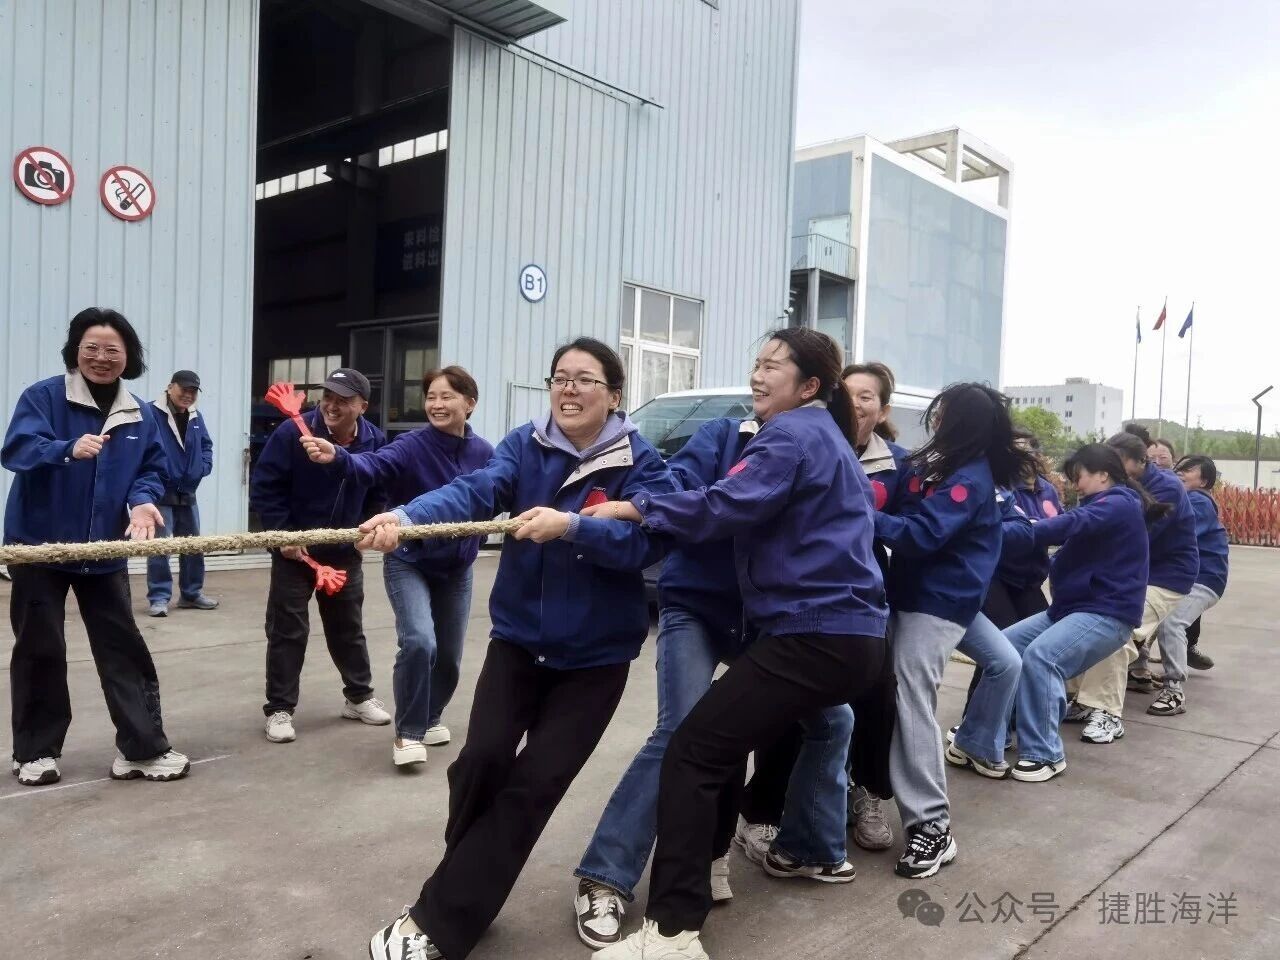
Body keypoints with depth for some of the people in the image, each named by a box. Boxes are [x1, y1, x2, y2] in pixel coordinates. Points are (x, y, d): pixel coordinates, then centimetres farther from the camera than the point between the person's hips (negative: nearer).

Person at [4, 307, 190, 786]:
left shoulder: (141, 415, 6)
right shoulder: (43, 396, -8)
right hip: (39, 545, -3)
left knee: (123, 646, 4)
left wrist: (143, 500, -15)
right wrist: (68, 450, -40)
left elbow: (153, 469, 7)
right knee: (40, 648, 6)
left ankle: (142, 746, 10)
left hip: (104, 549, 4)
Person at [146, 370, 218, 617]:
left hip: (187, 494, 7)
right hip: (160, 494, -7)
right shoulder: (152, 413, -13)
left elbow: (206, 444, 21)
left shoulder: (195, 416, 11)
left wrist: (204, 465, 4)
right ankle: (159, 597, 3)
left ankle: (191, 594, 26)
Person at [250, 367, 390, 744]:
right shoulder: (292, 433, -20)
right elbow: (263, 487, -15)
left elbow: (377, 494, 6)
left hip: (345, 552, 4)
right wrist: (284, 535, -16)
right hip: (294, 549, -3)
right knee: (287, 631, 1)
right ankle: (279, 709, 13)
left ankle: (359, 696, 30)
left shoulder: (375, 441, -8)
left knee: (348, 627, 15)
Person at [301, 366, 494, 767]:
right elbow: (373, 465, -36)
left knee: (449, 656, 12)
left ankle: (430, 718, 40)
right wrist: (338, 456, -56)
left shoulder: (482, 452, -6)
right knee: (419, 642, -22)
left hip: (457, 569, 4)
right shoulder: (412, 445, -17)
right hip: (409, 563, -4)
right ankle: (408, 733, -3)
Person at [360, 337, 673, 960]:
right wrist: (405, 517, -39)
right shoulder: (525, 446, -2)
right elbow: (474, 490, -20)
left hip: (594, 656, -2)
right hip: (517, 638, 2)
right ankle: (465, 890, 17)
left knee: (534, 785, -5)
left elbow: (649, 540, -23)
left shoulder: (640, 462, -10)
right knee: (483, 760, -11)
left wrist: (570, 526, -36)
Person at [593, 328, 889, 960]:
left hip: (815, 634, -10)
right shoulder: (826, 438, 22)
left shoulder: (792, 434, -8)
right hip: (850, 632, 10)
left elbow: (727, 505, -21)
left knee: (693, 754, -12)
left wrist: (635, 507, -14)